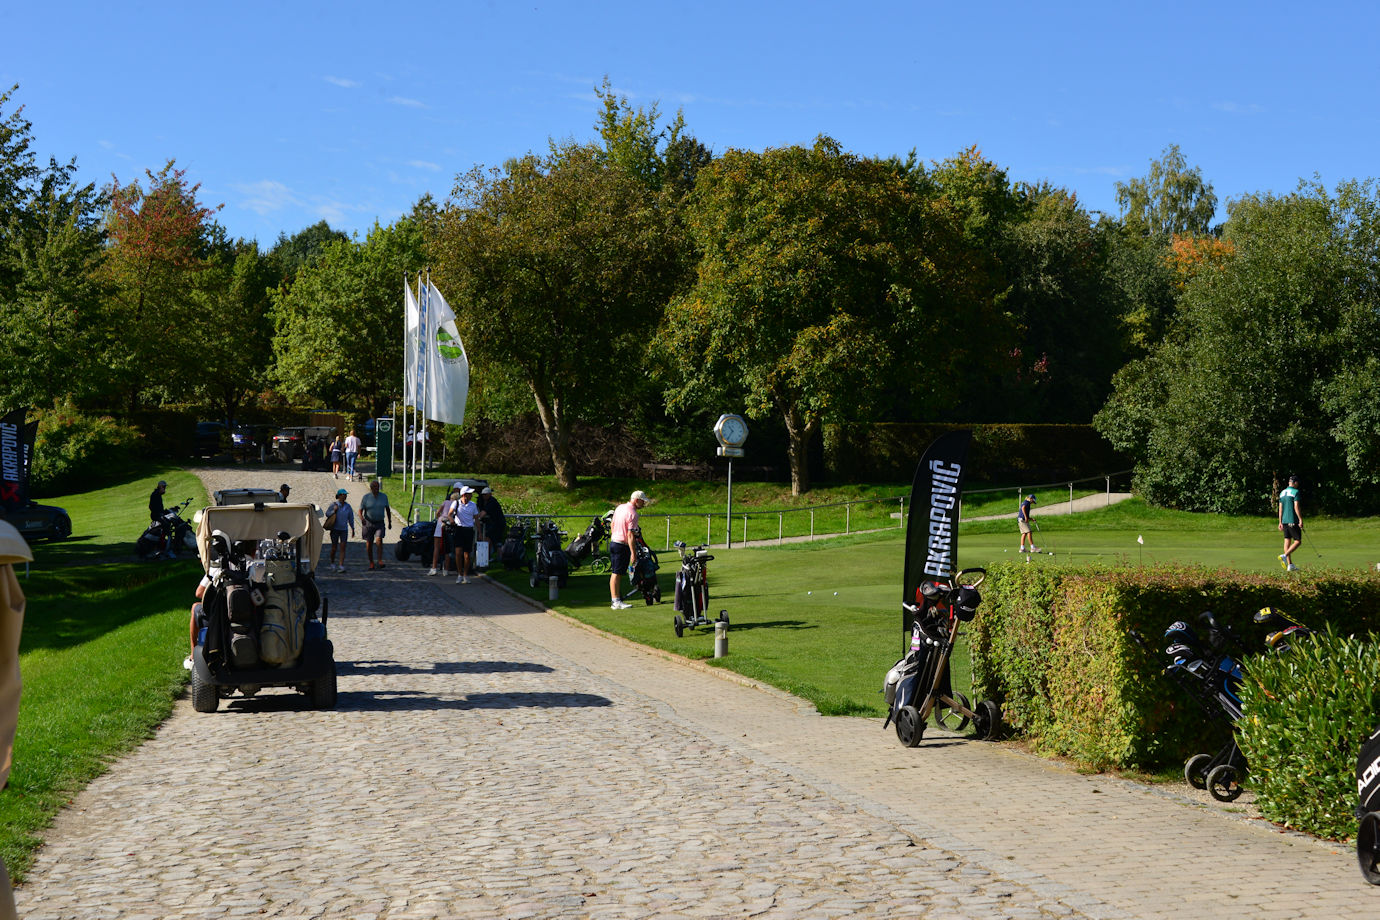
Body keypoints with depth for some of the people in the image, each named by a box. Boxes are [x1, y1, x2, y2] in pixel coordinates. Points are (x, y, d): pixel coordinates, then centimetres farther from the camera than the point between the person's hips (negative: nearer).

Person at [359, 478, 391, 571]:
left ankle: (380, 560, -19)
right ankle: (371, 563, 16)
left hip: (380, 523, 0)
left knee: (379, 540, -22)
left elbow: (387, 509, 16)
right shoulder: (366, 498, -3)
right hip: (368, 523, 0)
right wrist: (361, 518, -25)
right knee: (369, 544, 3)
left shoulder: (384, 497, 3)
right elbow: (360, 510, -4)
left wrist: (389, 522, 18)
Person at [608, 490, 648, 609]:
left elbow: (612, 525, 18)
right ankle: (617, 602, -5)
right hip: (622, 546, -9)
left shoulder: (619, 507, 9)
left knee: (615, 573, 13)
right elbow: (630, 535, -21)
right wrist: (633, 553, -20)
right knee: (618, 574, -7)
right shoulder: (632, 514, -18)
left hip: (613, 542, 9)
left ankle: (615, 599, 17)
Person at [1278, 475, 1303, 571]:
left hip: (1285, 521, 7)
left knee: (1287, 541, 7)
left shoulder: (1282, 493, 13)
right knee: (1298, 541, -2)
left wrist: (1280, 522, 16)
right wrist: (1301, 520, -14)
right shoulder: (1295, 492, -9)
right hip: (1293, 521, -7)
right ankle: (1284, 556, -21)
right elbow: (1296, 507, -16)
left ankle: (1290, 565, 7)